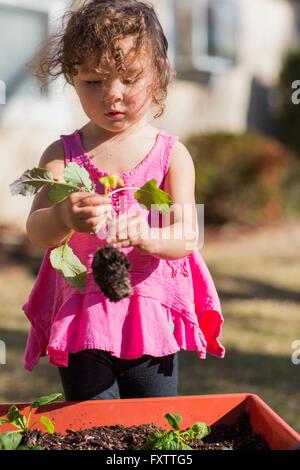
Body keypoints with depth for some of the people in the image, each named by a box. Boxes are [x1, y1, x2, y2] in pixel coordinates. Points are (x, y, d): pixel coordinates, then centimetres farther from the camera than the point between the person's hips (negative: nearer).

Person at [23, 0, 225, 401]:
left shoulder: (171, 154, -1)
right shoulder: (63, 154, -1)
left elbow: (186, 237, -10)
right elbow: (37, 232, -13)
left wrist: (145, 236, -33)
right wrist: (64, 217, -37)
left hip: (152, 319, 0)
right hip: (81, 322, 0)